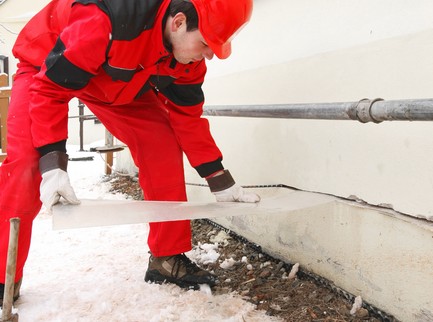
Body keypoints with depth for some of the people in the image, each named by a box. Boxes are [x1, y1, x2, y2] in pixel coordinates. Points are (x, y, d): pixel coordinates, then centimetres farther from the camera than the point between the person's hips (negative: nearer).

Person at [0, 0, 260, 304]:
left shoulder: (188, 56, -21)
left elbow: (187, 116, -9)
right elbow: (49, 87, -34)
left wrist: (221, 182, -7)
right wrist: (52, 164, -39)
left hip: (120, 84, 5)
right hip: (46, 68, -5)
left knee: (164, 146, -11)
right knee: (26, 160, -23)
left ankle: (168, 258, 1)